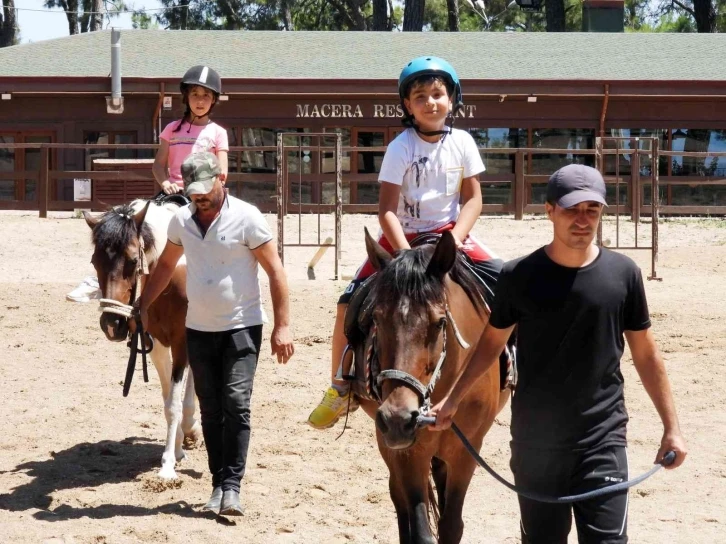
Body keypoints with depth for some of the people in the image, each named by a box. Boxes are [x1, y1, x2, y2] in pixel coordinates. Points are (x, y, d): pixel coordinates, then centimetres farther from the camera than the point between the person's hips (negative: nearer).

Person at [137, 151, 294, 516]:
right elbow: (166, 265, 20)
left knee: (236, 403, -13)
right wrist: (142, 306, 17)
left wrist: (282, 326, -15)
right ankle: (219, 484, 14)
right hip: (199, 329, 5)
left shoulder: (246, 217, -11)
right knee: (211, 408, 7)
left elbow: (275, 271, -10)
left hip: (241, 327, -5)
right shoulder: (181, 220, 3)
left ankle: (231, 485, -10)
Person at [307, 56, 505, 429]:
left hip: (449, 234, 2)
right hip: (402, 237, -2)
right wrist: (407, 256, -27)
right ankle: (341, 386, 2)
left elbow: (473, 198, 0)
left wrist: (454, 239, -15)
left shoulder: (462, 143, -5)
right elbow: (387, 210, -17)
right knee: (351, 303, -15)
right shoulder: (401, 148, -13)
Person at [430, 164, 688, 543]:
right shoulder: (519, 276, -4)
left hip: (602, 440, -1)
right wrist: (452, 399, 7)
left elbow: (645, 355, 5)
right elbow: (492, 342, 10)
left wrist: (671, 427, 5)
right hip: (534, 440, 1)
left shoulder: (623, 274, -3)